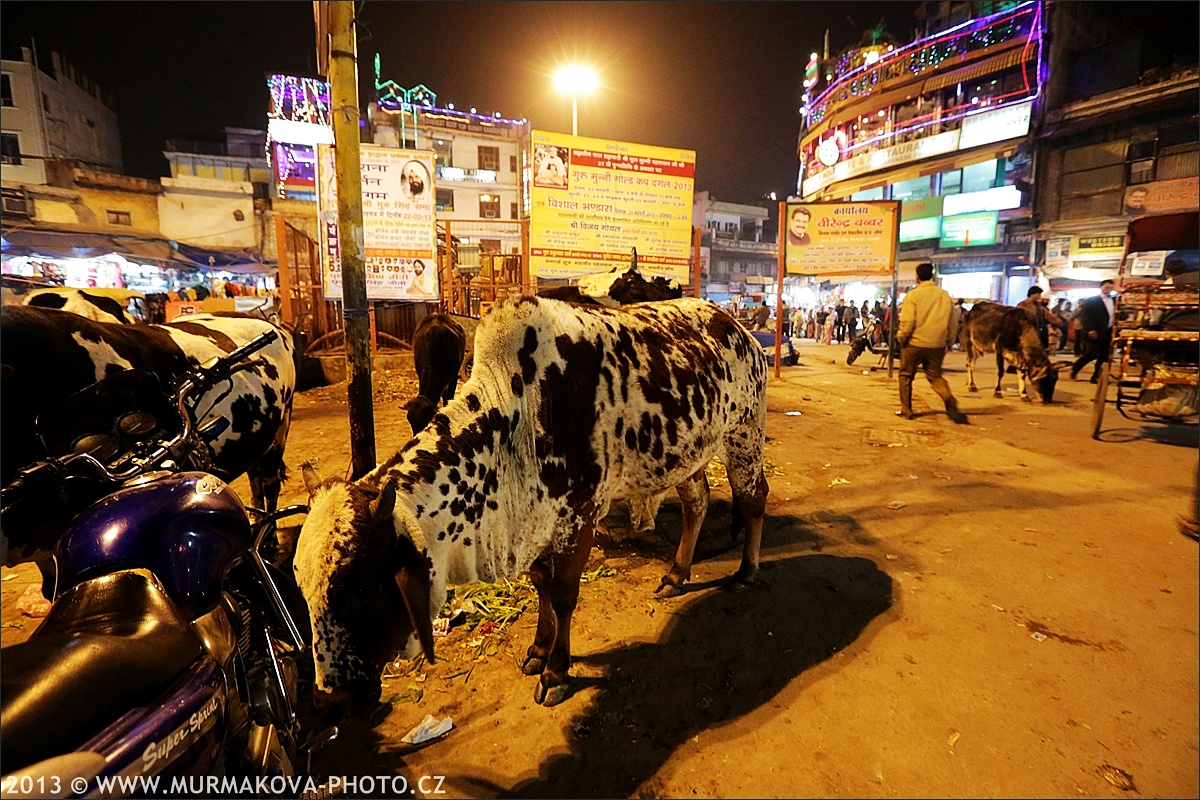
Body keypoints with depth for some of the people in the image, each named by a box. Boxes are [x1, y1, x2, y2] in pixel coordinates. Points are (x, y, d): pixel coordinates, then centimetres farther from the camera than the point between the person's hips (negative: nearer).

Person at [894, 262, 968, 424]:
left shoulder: (913, 295, -8)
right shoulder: (944, 295, 6)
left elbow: (907, 322, -14)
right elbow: (952, 322, 8)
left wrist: (900, 338, 0)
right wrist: (949, 341, 17)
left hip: (914, 343, -4)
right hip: (937, 345, 4)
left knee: (906, 376, 12)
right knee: (935, 376, 15)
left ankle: (906, 410, 14)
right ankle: (951, 403, -6)